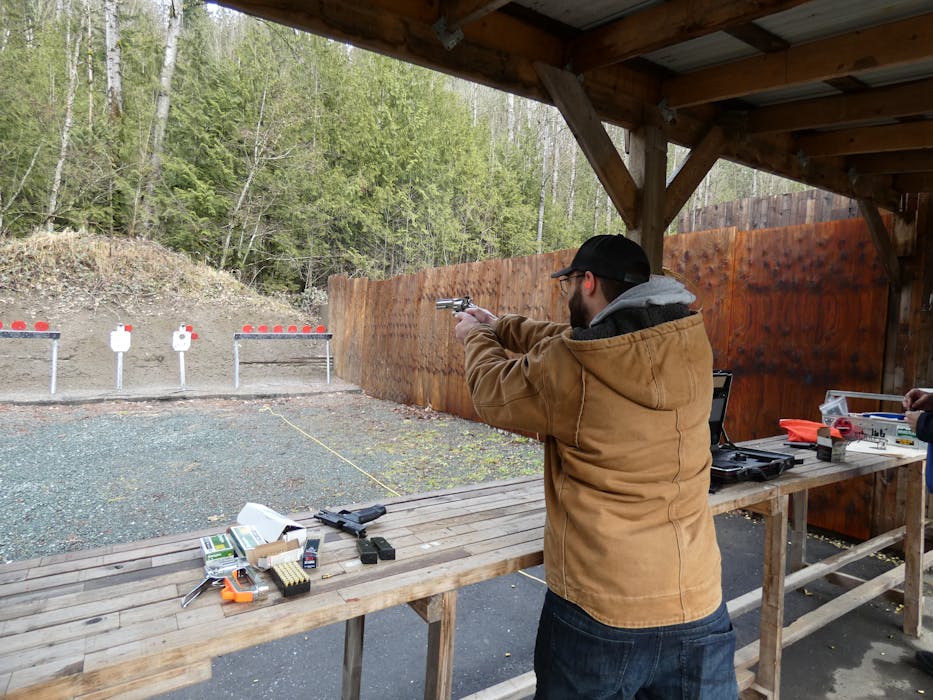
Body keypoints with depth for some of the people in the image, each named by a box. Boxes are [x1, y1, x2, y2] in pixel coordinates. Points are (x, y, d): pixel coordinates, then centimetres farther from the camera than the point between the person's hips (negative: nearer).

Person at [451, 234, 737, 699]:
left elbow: (495, 394, -2)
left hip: (597, 612, -4)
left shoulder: (573, 368, -22)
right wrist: (499, 327, 21)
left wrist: (475, 339, 18)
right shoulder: (690, 342, -4)